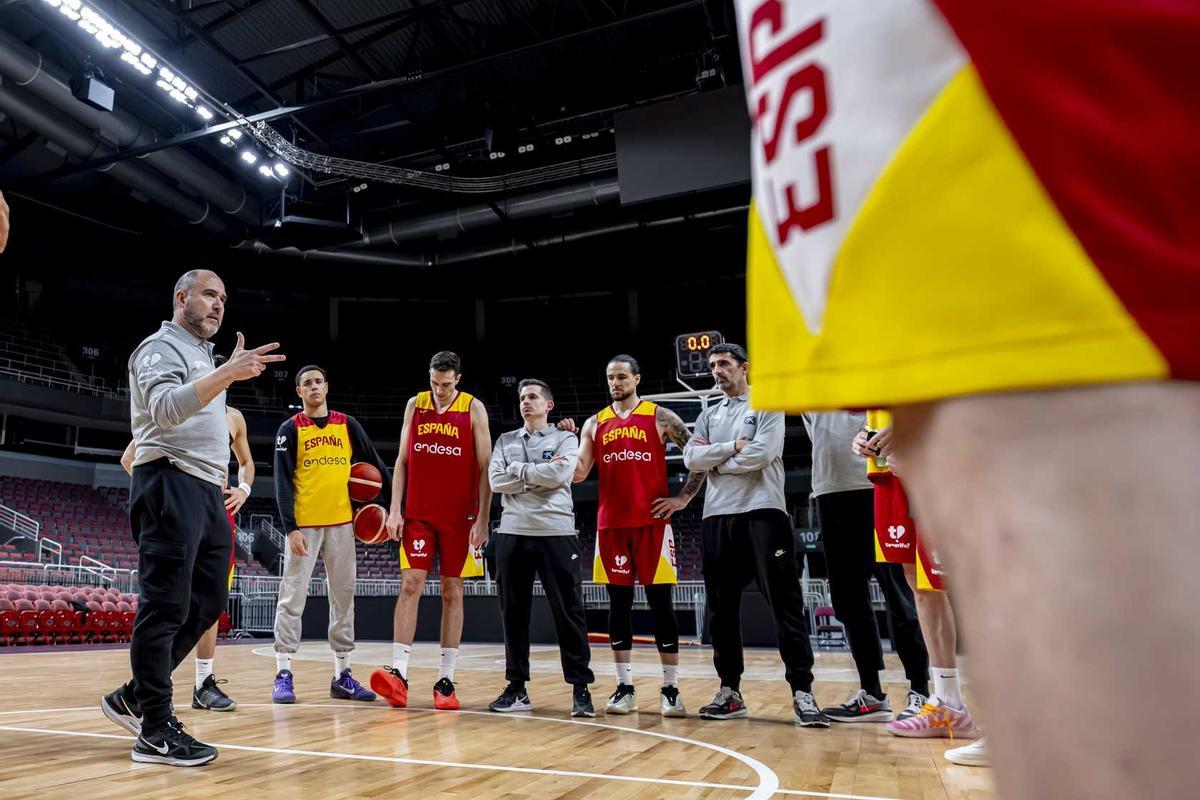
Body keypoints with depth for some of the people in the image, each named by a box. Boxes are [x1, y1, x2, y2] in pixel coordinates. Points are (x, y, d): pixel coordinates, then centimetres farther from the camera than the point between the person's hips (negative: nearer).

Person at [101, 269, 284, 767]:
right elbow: (165, 408, -23)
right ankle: (156, 730, -1)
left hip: (207, 492, 9)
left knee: (208, 602, 9)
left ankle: (134, 698, 21)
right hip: (171, 486, -9)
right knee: (165, 607, -8)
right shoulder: (161, 347, -4)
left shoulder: (204, 355, 25)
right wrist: (227, 373, -33)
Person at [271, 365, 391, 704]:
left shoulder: (347, 424, 7)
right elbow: (282, 483, -4)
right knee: (292, 598, -1)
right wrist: (291, 528, -13)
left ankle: (342, 676, 15)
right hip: (304, 524, -3)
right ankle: (283, 675, 6)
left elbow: (375, 465, 10)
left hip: (341, 523, 3)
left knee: (344, 598, 6)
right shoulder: (290, 429, 0)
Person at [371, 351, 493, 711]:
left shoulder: (474, 409, -1)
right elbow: (402, 461, 8)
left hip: (459, 517, -2)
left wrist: (482, 519, -10)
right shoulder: (415, 405, 7)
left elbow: (484, 467, -3)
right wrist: (395, 510, -1)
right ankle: (399, 674, -6)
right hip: (417, 514, 2)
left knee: (452, 593, 4)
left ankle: (445, 680, 8)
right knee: (410, 584, -6)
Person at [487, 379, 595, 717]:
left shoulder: (565, 439, 7)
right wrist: (538, 474, -7)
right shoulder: (505, 441, 16)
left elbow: (560, 475, -12)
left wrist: (519, 470, -3)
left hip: (556, 533, -3)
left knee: (568, 613, -2)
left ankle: (580, 688, 6)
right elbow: (496, 481, 0)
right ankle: (517, 687, 19)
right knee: (513, 613, 8)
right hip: (512, 533, 3)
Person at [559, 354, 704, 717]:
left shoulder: (660, 417, 2)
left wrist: (683, 499, -4)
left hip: (652, 523, -3)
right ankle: (624, 688, 16)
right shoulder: (594, 424, 10)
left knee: (661, 604, 1)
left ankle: (670, 689, 9)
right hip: (611, 525, 3)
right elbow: (579, 474, 4)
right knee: (619, 605, 7)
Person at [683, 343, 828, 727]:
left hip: (763, 513, -5)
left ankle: (802, 693, -5)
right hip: (717, 518, 5)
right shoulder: (708, 415, 19)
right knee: (723, 608, 7)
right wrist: (734, 446, -8)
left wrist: (714, 459, -2)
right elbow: (691, 458, 3)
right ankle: (730, 691, 16)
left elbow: (762, 453, -12)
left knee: (786, 605, -7)